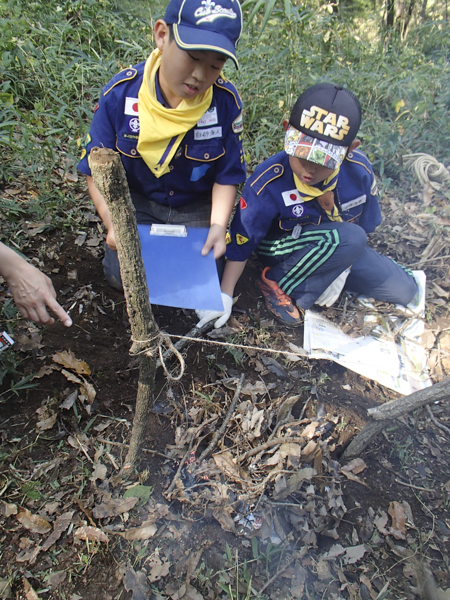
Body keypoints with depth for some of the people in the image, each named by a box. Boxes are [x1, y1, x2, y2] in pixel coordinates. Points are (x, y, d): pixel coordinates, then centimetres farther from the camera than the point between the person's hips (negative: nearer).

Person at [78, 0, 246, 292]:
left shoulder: (226, 101, -18)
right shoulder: (120, 93, -18)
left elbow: (227, 176, -8)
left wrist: (218, 225, -24)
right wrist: (113, 223, -26)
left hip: (197, 207, 0)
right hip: (137, 201, 0)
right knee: (125, 277, -11)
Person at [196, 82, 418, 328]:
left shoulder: (359, 170, -19)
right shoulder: (268, 183, -29)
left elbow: (365, 226, -3)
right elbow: (241, 241, -20)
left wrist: (342, 270, -9)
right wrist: (225, 297, -19)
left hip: (343, 248, 6)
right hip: (280, 250, -5)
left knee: (404, 291, 3)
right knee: (350, 237, -35)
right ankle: (277, 282, -15)